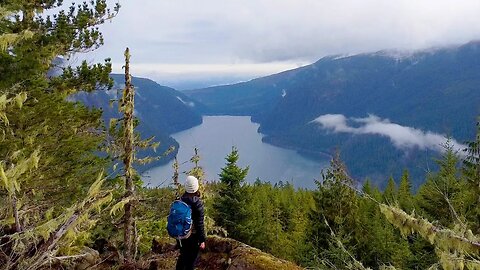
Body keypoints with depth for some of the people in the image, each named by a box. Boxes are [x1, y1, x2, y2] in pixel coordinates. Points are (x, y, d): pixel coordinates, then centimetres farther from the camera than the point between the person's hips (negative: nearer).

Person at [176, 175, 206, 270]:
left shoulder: (180, 200, -5)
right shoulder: (198, 203, -21)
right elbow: (200, 223, -19)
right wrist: (202, 240, -11)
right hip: (194, 235, -5)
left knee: (182, 256, 24)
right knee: (191, 259, 11)